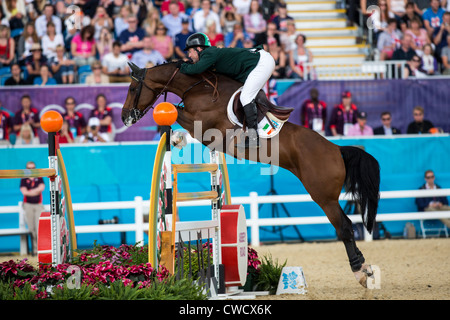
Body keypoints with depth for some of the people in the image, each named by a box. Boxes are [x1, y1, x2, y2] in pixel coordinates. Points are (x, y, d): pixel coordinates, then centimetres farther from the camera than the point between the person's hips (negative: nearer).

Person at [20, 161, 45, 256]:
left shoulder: (39, 178, 11)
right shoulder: (24, 180, 8)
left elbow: (42, 187, -7)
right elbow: (24, 191, -7)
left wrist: (30, 191, -8)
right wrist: (36, 191, -7)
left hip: (38, 205, 0)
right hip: (28, 205, 0)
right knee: (31, 228, -2)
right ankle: (35, 249, 1)